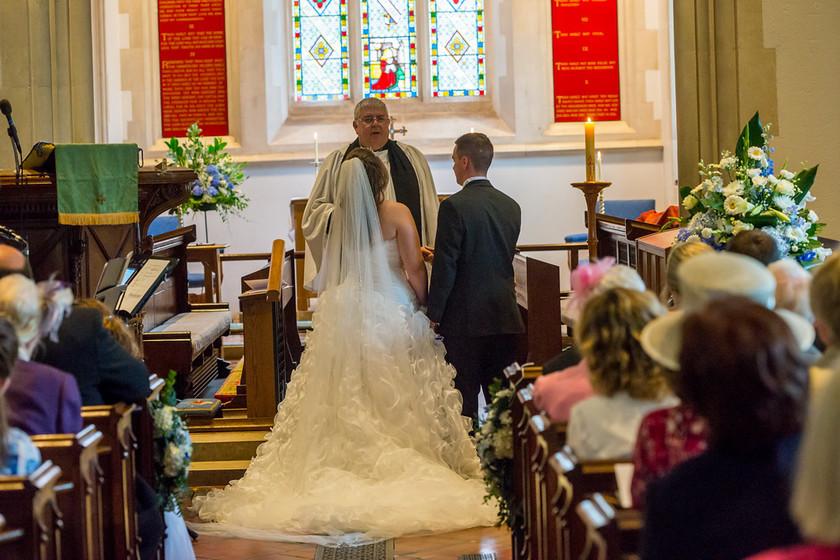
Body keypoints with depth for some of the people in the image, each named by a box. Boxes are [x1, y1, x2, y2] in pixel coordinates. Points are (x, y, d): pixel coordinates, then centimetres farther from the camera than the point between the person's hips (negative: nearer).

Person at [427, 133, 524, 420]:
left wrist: (433, 314, -6)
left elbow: (445, 267, -14)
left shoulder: (454, 206, -12)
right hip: (504, 317, 6)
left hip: (465, 319, -6)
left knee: (463, 399, 0)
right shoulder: (511, 206, 8)